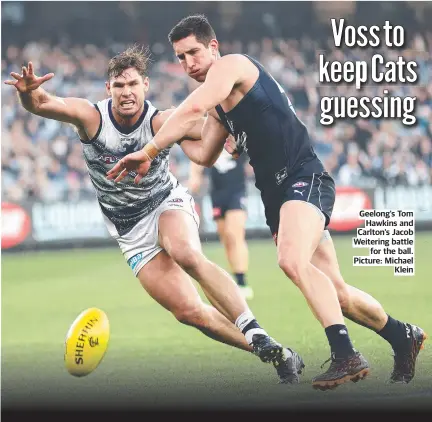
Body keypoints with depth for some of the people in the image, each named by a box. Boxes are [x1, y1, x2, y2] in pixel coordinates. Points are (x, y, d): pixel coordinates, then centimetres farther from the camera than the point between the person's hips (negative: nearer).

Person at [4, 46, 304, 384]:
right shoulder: (91, 116, -17)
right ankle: (276, 355, 2)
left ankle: (256, 334, -34)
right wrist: (28, 93, -53)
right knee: (188, 311, -9)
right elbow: (41, 104, -30)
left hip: (168, 204, -2)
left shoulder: (160, 121, -19)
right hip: (131, 232, 2)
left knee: (187, 254, -38)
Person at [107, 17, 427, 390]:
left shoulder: (230, 65, -8)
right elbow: (205, 155, 27)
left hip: (304, 178, -10)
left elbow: (192, 111, -23)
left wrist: (149, 152, -22)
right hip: (276, 191, 10)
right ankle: (403, 337, 31)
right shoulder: (219, 106, 20)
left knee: (293, 261, -34)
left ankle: (346, 356, -36)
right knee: (335, 294, 11)